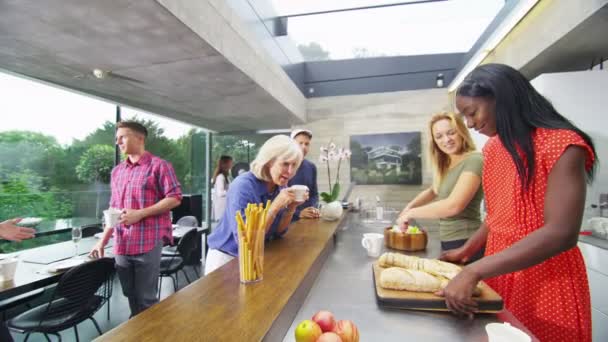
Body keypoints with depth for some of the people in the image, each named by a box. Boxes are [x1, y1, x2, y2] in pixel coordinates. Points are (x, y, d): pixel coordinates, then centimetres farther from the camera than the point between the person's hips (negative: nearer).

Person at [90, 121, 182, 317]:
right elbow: (113, 209, 19)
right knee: (131, 297, 17)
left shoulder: (159, 166, -5)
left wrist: (140, 213, -16)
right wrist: (103, 240, 13)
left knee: (146, 300, 2)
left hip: (148, 242, -6)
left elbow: (174, 198, -10)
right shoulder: (117, 171, 16)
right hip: (121, 245, 6)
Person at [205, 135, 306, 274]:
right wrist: (276, 206, -32)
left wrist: (291, 208, -16)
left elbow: (277, 232, 0)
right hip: (226, 258, -5)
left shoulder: (281, 187, -5)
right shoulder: (243, 186, -25)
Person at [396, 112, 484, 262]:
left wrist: (411, 213, -18)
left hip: (466, 243, -8)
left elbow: (454, 205, -28)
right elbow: (433, 190, 25)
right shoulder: (445, 165, 8)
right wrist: (408, 207, 8)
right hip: (447, 242, 8)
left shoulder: (473, 160, -17)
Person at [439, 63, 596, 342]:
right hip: (499, 276, 6)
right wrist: (465, 251, 6)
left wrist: (474, 272, -31)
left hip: (546, 285, -6)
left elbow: (561, 233, -26)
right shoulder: (493, 148, 6)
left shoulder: (561, 145, -17)